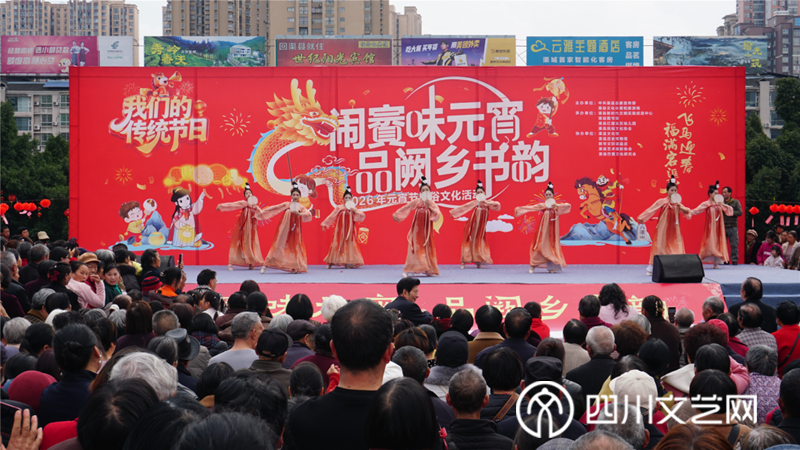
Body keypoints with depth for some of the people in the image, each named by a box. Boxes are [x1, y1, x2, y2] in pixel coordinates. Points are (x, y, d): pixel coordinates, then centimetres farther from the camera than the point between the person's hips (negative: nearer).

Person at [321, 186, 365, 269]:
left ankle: (348, 263, 3)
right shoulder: (339, 208, 2)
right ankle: (331, 262, 5)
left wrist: (355, 211, -15)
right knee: (337, 244, -2)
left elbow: (362, 216, -2)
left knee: (349, 244, -1)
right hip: (340, 229, -1)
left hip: (350, 230, 1)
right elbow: (331, 216, 4)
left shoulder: (354, 208, 6)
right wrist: (324, 224, 1)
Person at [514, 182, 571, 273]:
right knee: (539, 245, -2)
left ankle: (551, 267, 2)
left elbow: (568, 205, -10)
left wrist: (557, 205, -24)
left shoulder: (557, 205, 4)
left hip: (552, 228, 0)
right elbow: (530, 207, 3)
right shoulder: (541, 205, 6)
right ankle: (532, 266, 1)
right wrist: (519, 209, -3)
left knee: (551, 245, -2)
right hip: (543, 228, 0)